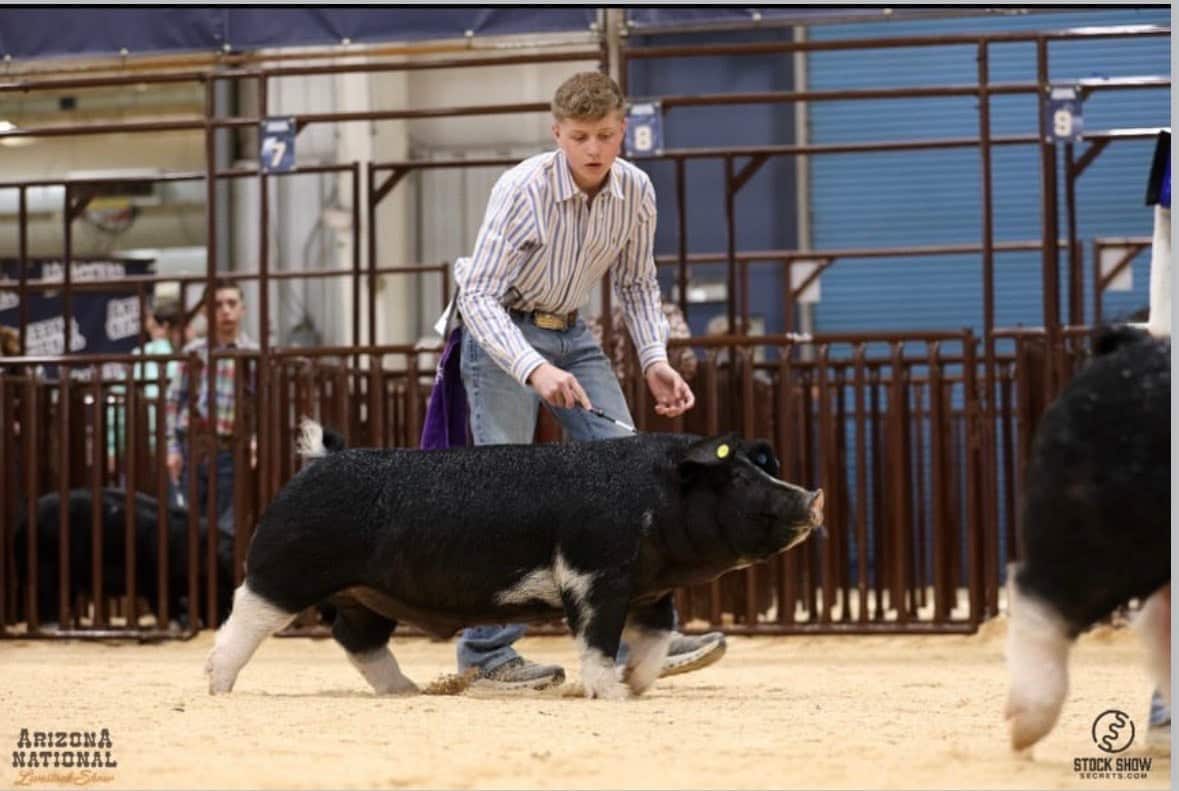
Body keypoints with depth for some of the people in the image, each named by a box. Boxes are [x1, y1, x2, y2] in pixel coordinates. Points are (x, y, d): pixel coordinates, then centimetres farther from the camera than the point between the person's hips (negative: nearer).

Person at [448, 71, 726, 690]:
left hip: (572, 336, 5)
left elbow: (637, 284, 7)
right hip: (501, 333, -5)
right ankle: (487, 651, -4)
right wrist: (535, 368, -42)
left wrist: (654, 360, -8)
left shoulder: (636, 192, -9)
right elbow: (479, 295, -28)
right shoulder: (522, 190, -25)